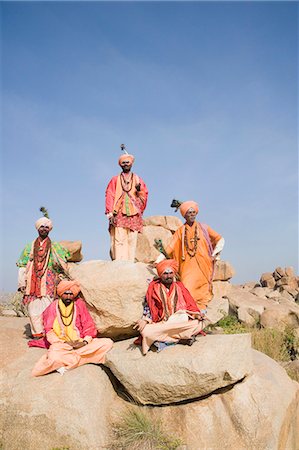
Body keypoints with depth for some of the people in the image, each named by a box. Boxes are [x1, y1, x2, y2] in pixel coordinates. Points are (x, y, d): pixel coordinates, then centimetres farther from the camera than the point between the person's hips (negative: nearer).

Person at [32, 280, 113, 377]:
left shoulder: (79, 304, 9)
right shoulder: (53, 307, 5)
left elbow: (89, 325, 8)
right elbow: (49, 330, 1)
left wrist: (86, 341, -10)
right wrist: (63, 343, -14)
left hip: (80, 343, 4)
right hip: (61, 345, -3)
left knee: (108, 343, -20)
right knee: (54, 357, -38)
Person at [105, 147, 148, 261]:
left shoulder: (137, 179, 18)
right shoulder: (115, 180, 15)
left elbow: (144, 195, 13)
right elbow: (109, 196, 4)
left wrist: (139, 190, -9)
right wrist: (110, 213, -8)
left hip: (133, 214, 1)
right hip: (119, 214, -1)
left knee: (132, 240, -6)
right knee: (119, 239, -12)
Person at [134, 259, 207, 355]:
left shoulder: (179, 287, 14)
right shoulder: (154, 288, 8)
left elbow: (190, 304, 12)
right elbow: (147, 308, 6)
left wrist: (197, 315, -7)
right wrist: (144, 321, -12)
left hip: (181, 323, 1)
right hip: (161, 324, -1)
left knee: (201, 323, -27)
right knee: (146, 332, -31)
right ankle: (181, 338, -21)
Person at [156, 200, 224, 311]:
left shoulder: (203, 228, 10)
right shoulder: (180, 231, 10)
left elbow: (220, 239, 16)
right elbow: (170, 248, 5)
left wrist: (215, 253, 3)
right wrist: (158, 261, -3)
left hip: (202, 265, 0)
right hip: (188, 266, 0)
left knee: (202, 289, -3)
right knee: (187, 290, -13)